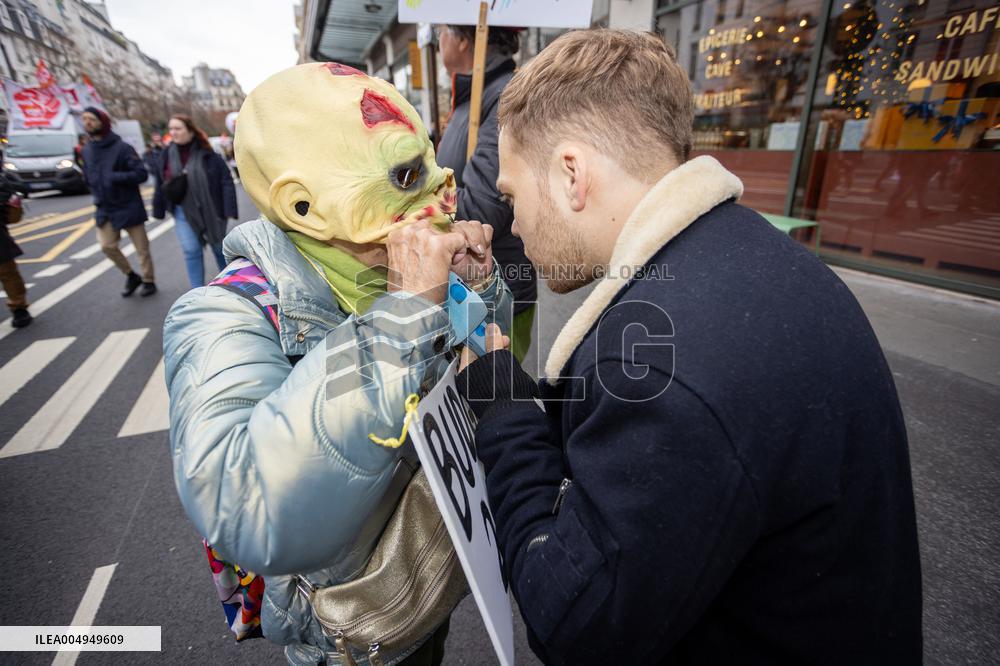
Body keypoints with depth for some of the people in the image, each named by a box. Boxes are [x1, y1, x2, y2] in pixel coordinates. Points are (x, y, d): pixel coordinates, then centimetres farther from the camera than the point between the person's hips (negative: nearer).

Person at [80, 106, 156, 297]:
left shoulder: (122, 148, -12)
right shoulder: (86, 150, 7)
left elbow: (142, 173, -17)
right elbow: (88, 177, 19)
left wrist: (116, 177, -26)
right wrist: (98, 196, 8)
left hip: (129, 207, -6)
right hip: (104, 209, 6)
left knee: (141, 248, 3)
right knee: (107, 246, 4)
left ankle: (148, 281, 18)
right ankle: (131, 276, 22)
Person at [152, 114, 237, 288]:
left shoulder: (207, 155, -11)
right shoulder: (167, 155, 0)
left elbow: (226, 181, -13)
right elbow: (160, 185, 7)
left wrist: (229, 210, -19)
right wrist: (159, 211, 9)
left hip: (211, 210, -3)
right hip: (184, 212, 3)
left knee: (219, 247, 13)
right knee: (191, 252, 2)